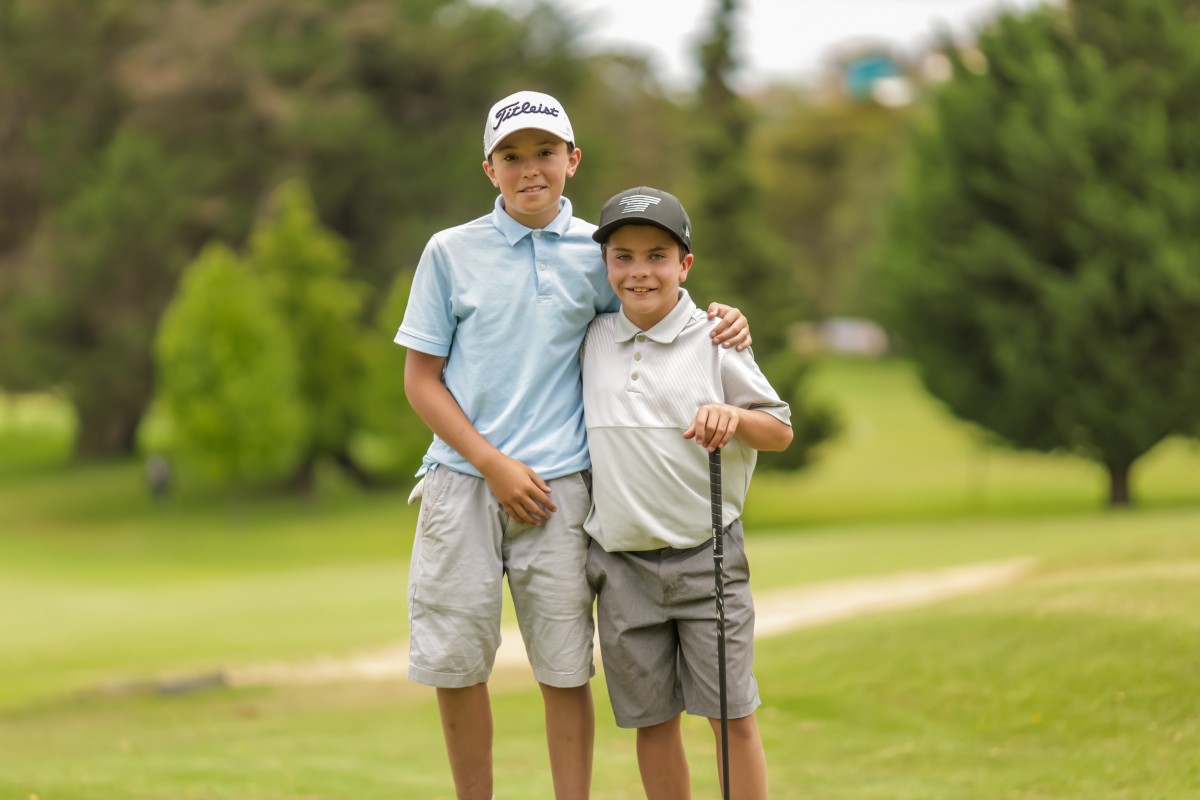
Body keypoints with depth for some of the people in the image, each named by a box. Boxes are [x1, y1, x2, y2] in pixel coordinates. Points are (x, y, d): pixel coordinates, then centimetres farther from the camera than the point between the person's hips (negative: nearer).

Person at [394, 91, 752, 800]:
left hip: (558, 485, 0)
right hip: (463, 478, 0)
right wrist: (493, 463, -7)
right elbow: (422, 378, 3)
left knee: (566, 669, 0)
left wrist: (722, 320, -1)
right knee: (455, 662, 2)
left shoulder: (598, 253, 6)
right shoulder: (451, 252, 4)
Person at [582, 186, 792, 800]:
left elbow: (780, 431, 0)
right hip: (622, 561, 3)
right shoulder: (593, 341, 6)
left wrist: (732, 417, -18)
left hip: (705, 557, -3)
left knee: (731, 716, -4)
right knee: (651, 719, 7)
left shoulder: (713, 341, -2)